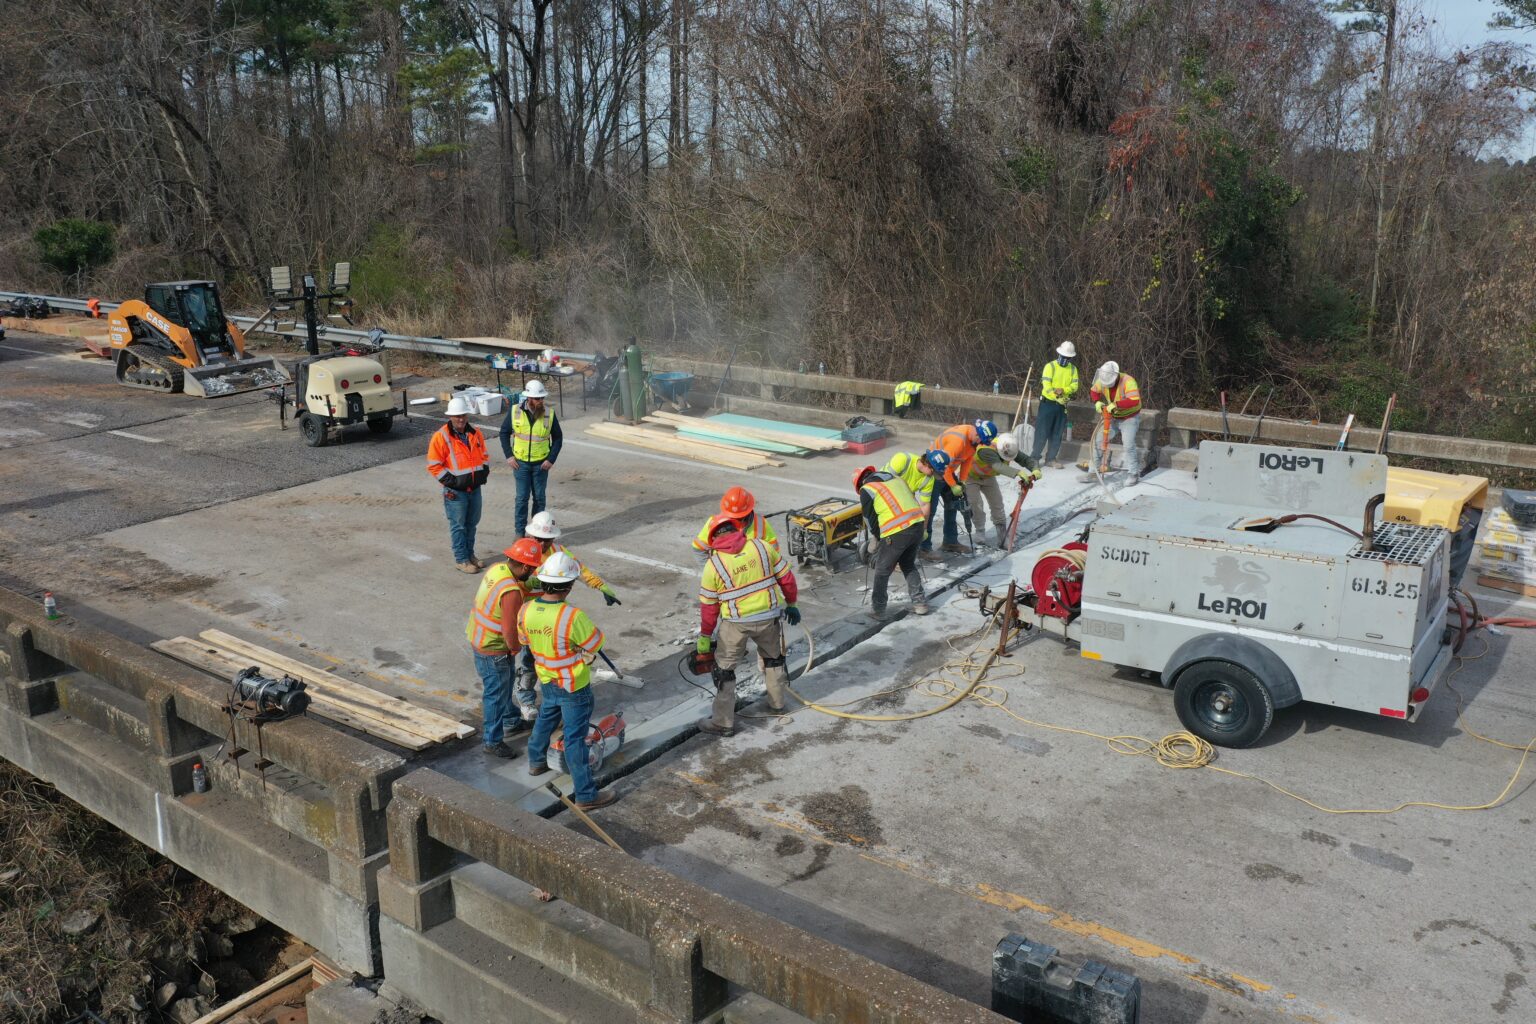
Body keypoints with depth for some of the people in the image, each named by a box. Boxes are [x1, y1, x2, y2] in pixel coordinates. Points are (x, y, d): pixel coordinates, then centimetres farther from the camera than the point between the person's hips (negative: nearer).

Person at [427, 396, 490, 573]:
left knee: (472, 523, 16)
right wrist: (451, 480, -15)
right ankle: (461, 560, 12)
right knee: (458, 526, 3)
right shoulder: (441, 437, -12)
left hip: (475, 488, 6)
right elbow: (434, 465, -11)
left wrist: (484, 472, 4)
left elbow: (484, 456, 19)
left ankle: (470, 554, 31)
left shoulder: (475, 433, 5)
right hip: (455, 491, -6)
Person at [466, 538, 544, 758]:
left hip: (479, 637, 9)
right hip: (492, 649, -9)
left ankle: (509, 718, 50)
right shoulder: (512, 593, -34)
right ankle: (492, 741, 20)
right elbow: (510, 632, -28)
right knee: (495, 694, 6)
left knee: (504, 684, 29)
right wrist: (515, 648, -10)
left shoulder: (497, 568, -7)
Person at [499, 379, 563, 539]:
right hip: (520, 463, -1)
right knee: (522, 498, 1)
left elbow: (557, 438, 4)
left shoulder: (549, 414, -7)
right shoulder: (515, 411, -8)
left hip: (541, 464, 1)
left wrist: (551, 459, -5)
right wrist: (509, 456, -3)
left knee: (539, 497, 9)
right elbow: (504, 433, 4)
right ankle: (520, 532, 11)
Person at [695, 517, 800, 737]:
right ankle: (777, 704, 40)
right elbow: (786, 577, 3)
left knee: (724, 669, 9)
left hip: (736, 623, -3)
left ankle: (723, 722, 11)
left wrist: (705, 636, 9)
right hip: (769, 617, 3)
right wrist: (791, 603, 19)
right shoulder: (762, 547, -3)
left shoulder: (713, 564, -8)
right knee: (773, 658, 27)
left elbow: (709, 606, -2)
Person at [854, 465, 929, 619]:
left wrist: (876, 541, 24)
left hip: (896, 533, -6)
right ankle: (920, 602, 27)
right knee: (909, 565, 27)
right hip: (918, 525, 6)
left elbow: (871, 522, 7)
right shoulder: (896, 479, 23)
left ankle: (878, 609, 22)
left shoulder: (866, 491, 6)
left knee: (882, 571, 13)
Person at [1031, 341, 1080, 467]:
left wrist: (1063, 390, -23)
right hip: (1048, 403, -5)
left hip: (1062, 405, 5)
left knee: (1057, 433, 8)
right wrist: (1058, 398, -24)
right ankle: (1034, 457, 3)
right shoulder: (1050, 366, -8)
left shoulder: (1073, 369, 7)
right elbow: (1047, 386, -15)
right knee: (1042, 432, -4)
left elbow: (1075, 386, -3)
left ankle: (1051, 458, 16)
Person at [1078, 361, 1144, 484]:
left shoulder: (1128, 381, -30)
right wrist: (1097, 402, -15)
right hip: (1111, 417, 5)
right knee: (1099, 441, 0)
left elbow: (1134, 401, -41)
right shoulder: (1102, 380, -12)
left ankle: (1134, 474, 2)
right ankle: (1092, 472, 7)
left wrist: (1116, 404, -48)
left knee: (1129, 445, -15)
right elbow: (1093, 391, 6)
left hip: (1129, 418, -5)